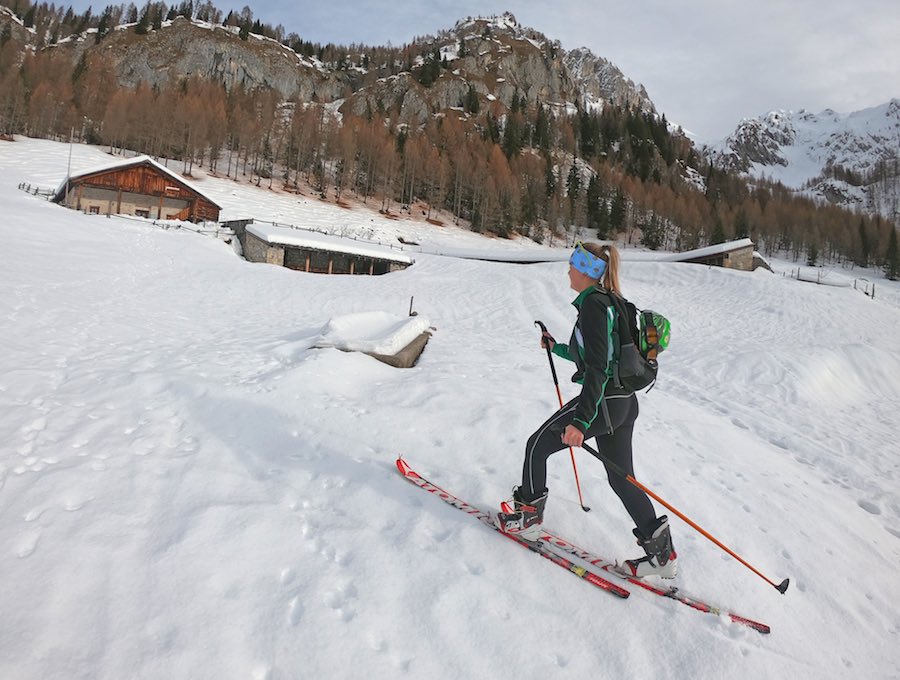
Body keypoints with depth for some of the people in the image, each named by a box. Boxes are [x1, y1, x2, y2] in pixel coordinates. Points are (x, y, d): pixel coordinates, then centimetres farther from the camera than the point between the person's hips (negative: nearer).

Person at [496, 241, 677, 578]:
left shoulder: (593, 304, -17)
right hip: (624, 402, 10)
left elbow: (597, 368, -25)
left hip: (601, 402, -10)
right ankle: (661, 553, 22)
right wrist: (557, 348, 32)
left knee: (537, 446, 8)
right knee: (621, 478, 17)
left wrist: (580, 421, -28)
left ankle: (527, 516, 23)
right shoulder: (609, 302, 13)